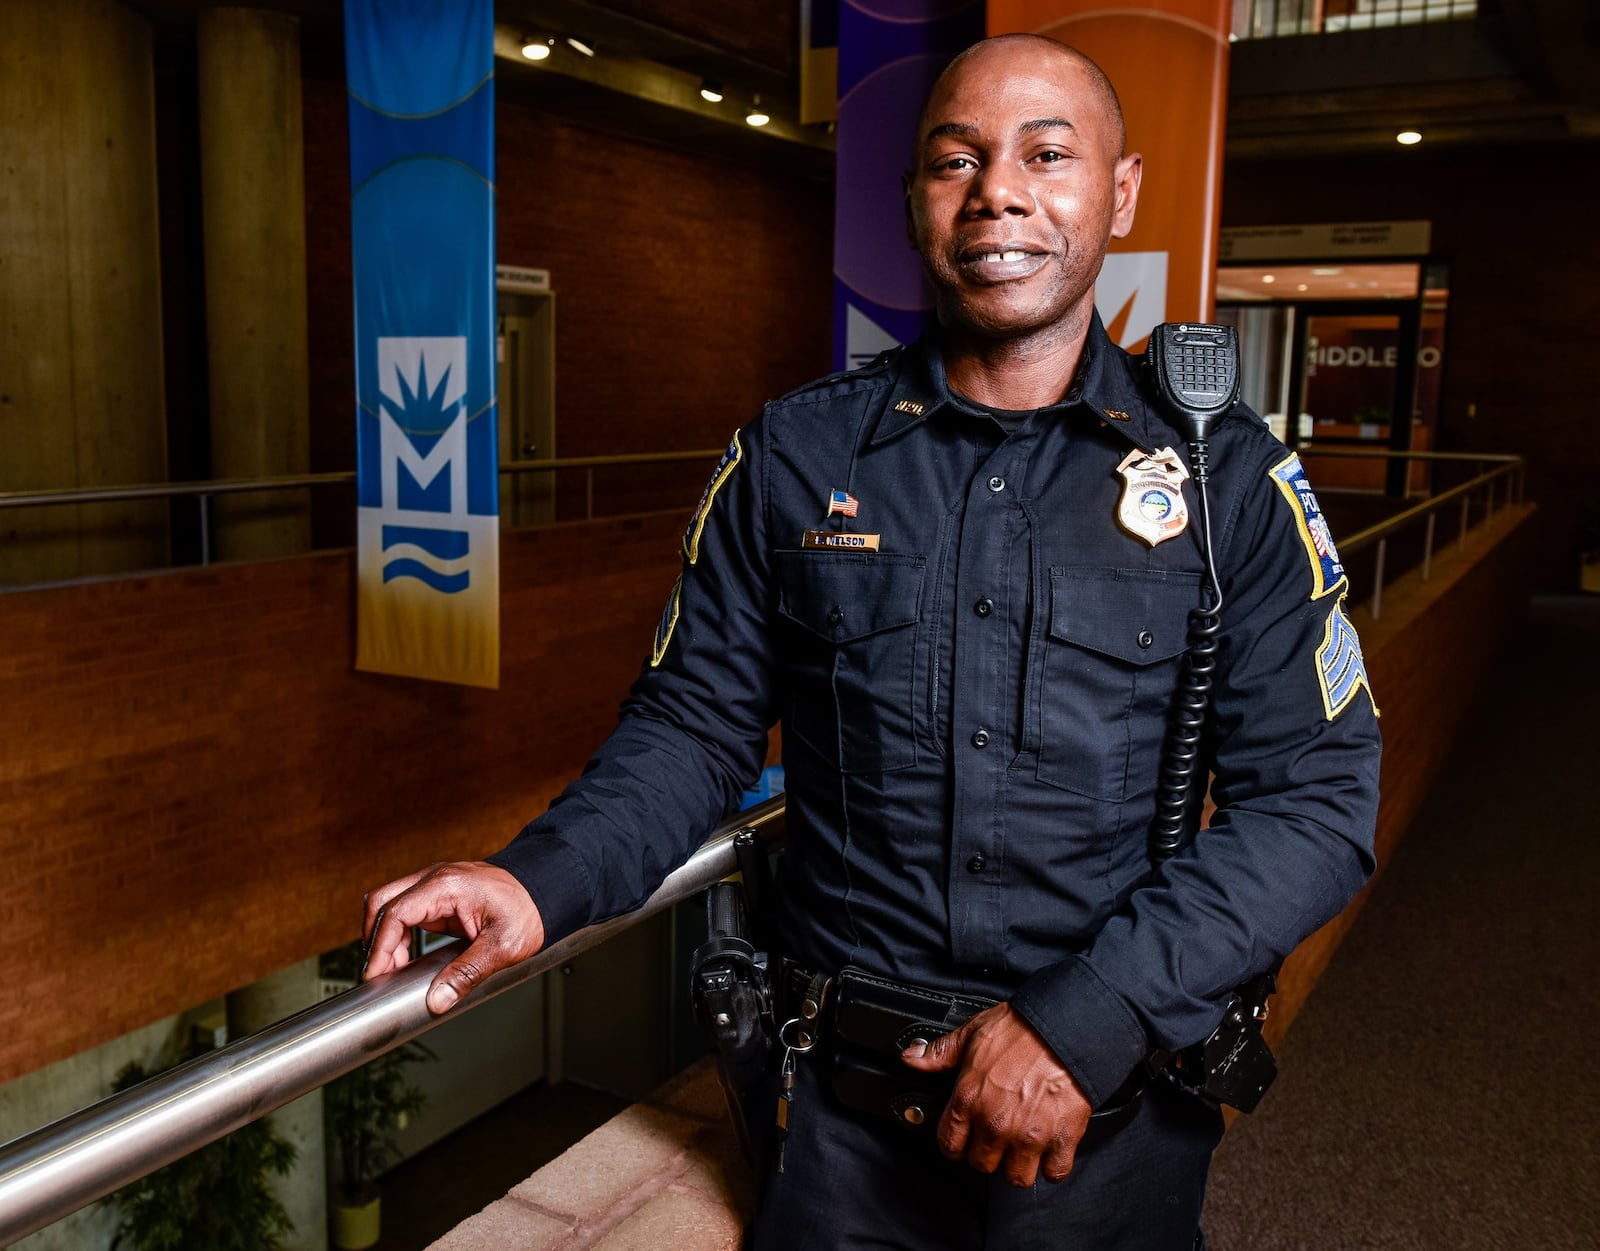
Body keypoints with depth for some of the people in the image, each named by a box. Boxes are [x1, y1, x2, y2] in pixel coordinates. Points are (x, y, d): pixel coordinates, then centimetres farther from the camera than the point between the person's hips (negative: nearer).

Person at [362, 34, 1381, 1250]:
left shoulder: (1229, 477, -5)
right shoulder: (792, 458, -1)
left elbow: (1319, 798, -8)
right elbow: (696, 725, 2)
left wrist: (1090, 1021, -18)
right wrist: (543, 878, -17)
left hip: (1116, 1105, 0)